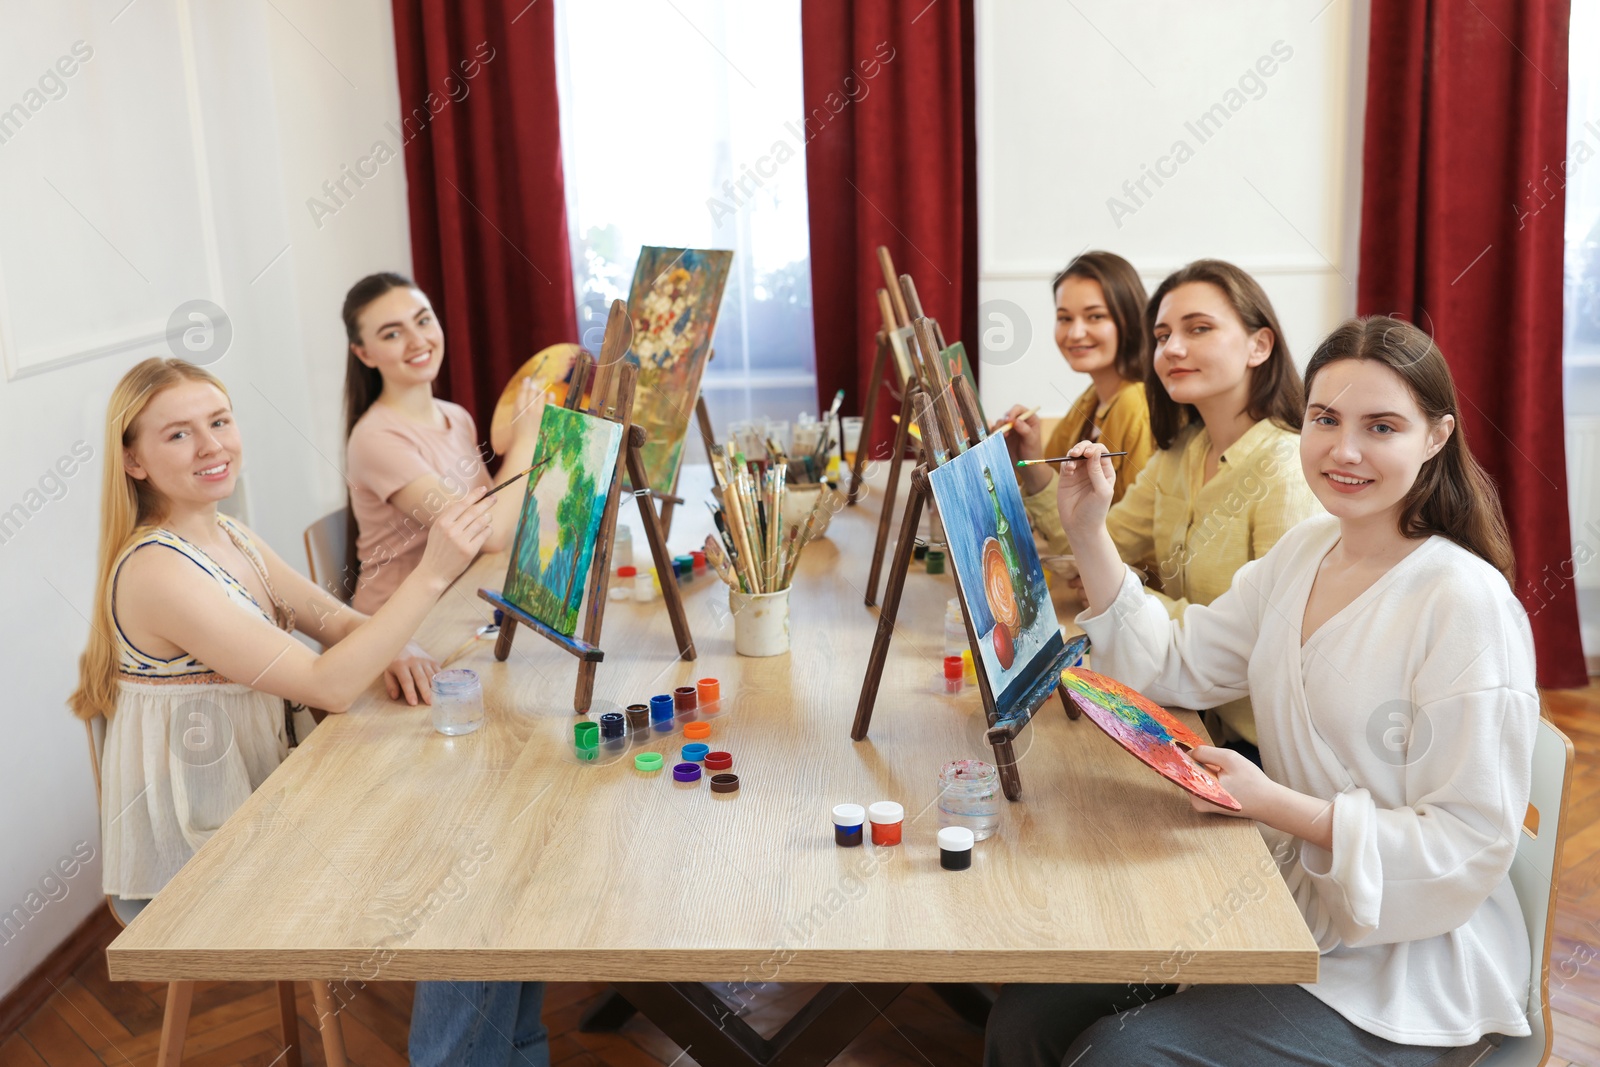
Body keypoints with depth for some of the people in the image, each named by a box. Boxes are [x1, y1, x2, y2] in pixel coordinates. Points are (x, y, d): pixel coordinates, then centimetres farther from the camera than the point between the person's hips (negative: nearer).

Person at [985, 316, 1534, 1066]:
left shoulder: (1467, 603, -19)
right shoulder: (1303, 552, 5)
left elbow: (1469, 848, -19)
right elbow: (1171, 669, 6)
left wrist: (1272, 805, -27)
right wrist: (1088, 533, -2)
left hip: (1401, 976, -6)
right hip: (1287, 908, 7)